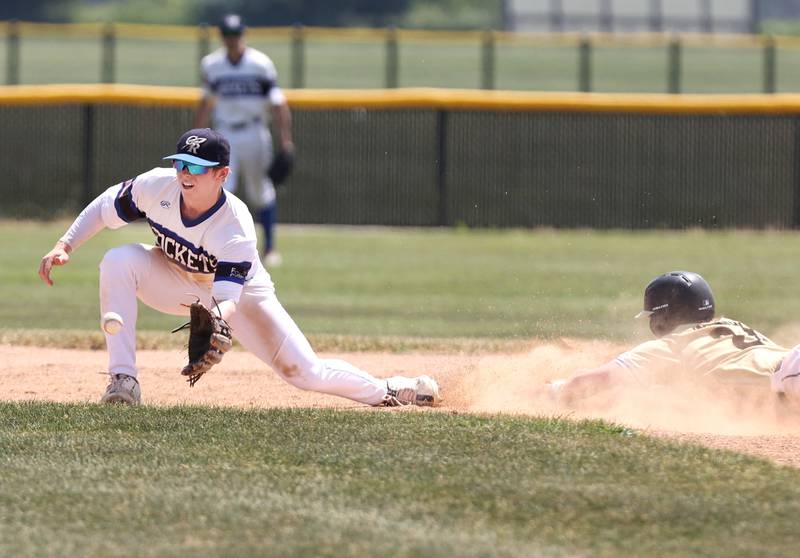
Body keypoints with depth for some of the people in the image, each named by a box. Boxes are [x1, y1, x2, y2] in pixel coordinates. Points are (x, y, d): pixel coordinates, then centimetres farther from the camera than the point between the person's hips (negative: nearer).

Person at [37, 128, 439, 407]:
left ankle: (388, 391, 16)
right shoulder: (157, 186, -27)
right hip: (178, 281, 3)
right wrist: (64, 246, -20)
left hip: (239, 291, -3)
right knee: (118, 262, -29)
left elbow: (228, 300, -42)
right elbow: (106, 207, -9)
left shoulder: (236, 228, -37)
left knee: (303, 371, -11)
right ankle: (123, 382, -26)